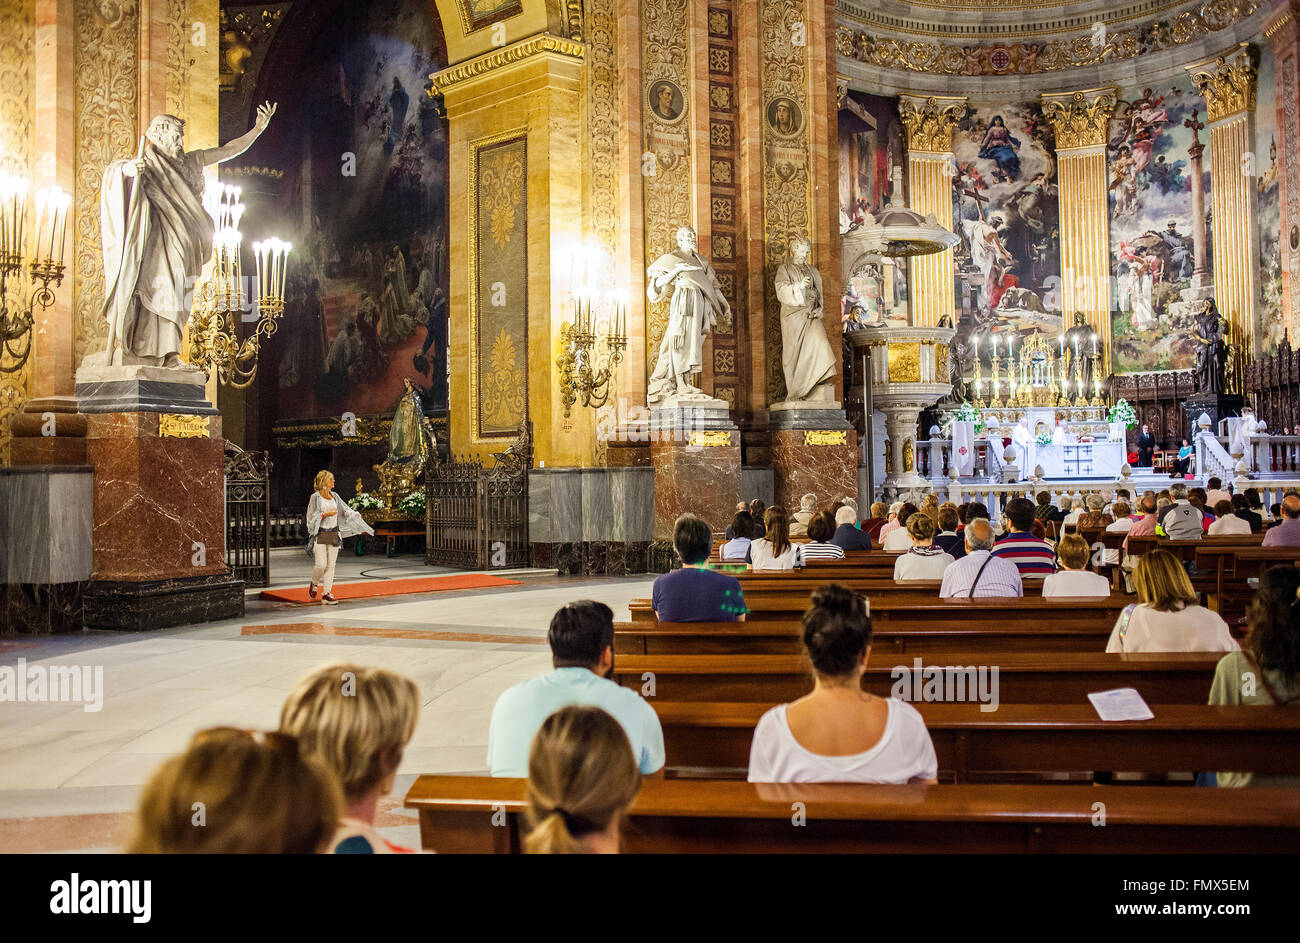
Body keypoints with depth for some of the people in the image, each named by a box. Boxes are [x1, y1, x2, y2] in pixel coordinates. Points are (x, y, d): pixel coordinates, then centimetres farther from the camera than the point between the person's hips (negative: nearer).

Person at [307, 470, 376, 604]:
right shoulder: (315, 497, -5)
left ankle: (326, 594, 5)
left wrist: (362, 527, 12)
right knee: (321, 565, -11)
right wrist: (325, 514, -19)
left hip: (333, 535, 5)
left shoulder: (334, 496, 10)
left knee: (331, 565, 1)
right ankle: (314, 584, 18)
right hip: (320, 534, -5)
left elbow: (347, 512, 14)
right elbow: (311, 518, -6)